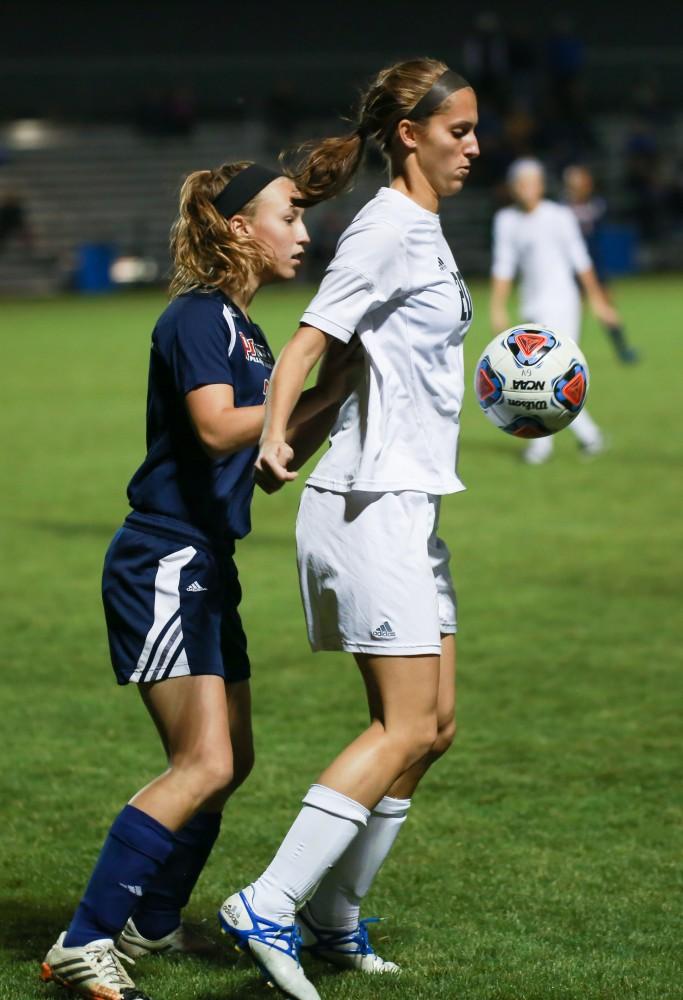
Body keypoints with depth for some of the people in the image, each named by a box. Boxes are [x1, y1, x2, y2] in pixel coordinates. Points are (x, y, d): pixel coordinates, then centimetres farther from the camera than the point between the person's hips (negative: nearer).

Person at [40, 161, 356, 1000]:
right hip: (163, 567, -10)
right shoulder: (198, 317, -12)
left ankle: (151, 925, 27)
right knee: (205, 764, -16)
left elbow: (270, 462, 20)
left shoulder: (240, 330, 17)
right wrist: (321, 395, -26)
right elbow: (217, 428, -28)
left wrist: (333, 402, 9)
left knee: (228, 762, 14)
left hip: (204, 570, 10)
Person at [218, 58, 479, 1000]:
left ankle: (333, 917, 17)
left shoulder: (424, 232, 17)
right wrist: (274, 436, -36)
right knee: (405, 728, -12)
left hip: (408, 503, 10)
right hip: (372, 503, -10)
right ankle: (268, 906, -12)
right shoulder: (388, 229, -12)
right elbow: (306, 343, -23)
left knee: (432, 726, 10)